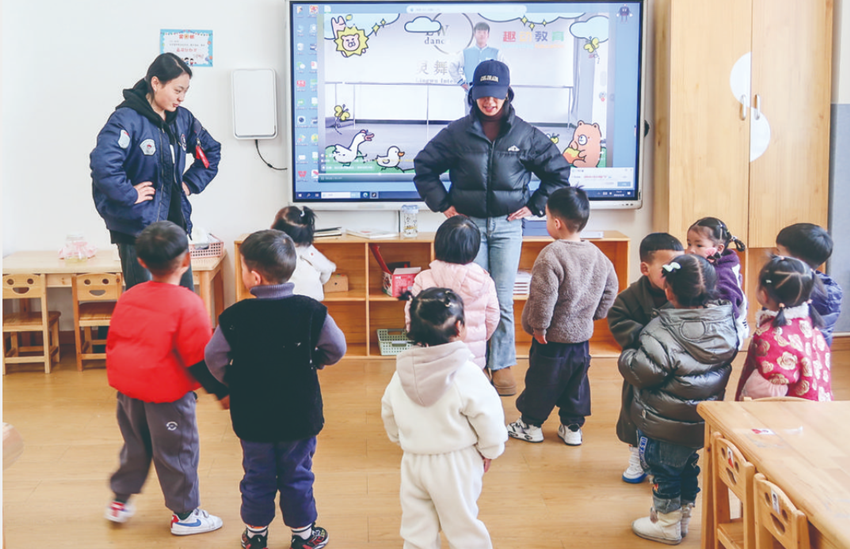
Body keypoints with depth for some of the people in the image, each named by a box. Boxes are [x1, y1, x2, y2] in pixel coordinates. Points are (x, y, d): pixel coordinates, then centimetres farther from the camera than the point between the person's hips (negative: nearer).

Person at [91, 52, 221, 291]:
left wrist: (191, 183, 12)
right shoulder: (127, 119, -15)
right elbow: (102, 163, -29)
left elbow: (211, 150, 24)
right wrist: (129, 195, -20)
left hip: (176, 224, 7)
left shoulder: (182, 118, 9)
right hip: (137, 228, -7)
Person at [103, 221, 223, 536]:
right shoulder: (188, 304, -19)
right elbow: (201, 357, -19)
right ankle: (184, 515, 19)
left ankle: (120, 501, 36)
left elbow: (112, 342, 11)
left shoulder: (128, 297, 2)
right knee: (177, 453, 8)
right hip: (167, 393, -6)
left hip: (128, 391, 6)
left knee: (135, 448, 24)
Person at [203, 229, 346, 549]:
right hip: (300, 415, 0)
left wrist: (229, 384, 11)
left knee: (257, 477, 18)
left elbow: (214, 359, -7)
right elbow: (336, 349, -6)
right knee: (297, 476, 17)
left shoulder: (234, 317, -17)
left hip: (252, 418, 0)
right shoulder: (311, 310, -15)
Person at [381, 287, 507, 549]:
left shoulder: (402, 372, -4)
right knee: (462, 525, 13)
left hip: (414, 461, 4)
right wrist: (490, 450, 2)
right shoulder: (465, 373, -21)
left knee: (416, 528, 17)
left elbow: (389, 414, 8)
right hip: (455, 465, -4)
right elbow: (488, 416, -16)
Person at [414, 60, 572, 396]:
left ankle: (502, 365, 12)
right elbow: (424, 167, 10)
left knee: (503, 299, 0)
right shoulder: (457, 133, 0)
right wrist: (442, 204, 4)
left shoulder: (526, 135, 1)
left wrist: (535, 205, 5)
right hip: (469, 224, 0)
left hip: (507, 225, 0)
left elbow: (558, 170, 10)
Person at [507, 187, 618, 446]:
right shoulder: (598, 256, 1)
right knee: (577, 382, 17)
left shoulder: (551, 256, -22)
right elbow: (610, 290, 11)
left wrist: (538, 326, -12)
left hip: (553, 338, -6)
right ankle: (572, 427, 25)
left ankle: (530, 424, 22)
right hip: (583, 335, 6)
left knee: (541, 381, 9)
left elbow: (543, 297, -24)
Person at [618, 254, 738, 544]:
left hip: (666, 425, -7)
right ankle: (683, 516, 41)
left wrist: (626, 357, -7)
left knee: (663, 469, 13)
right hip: (703, 421, 7)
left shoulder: (663, 332, -30)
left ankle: (667, 525, 28)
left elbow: (641, 372, -28)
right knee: (688, 466, 25)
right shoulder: (726, 324, -8)